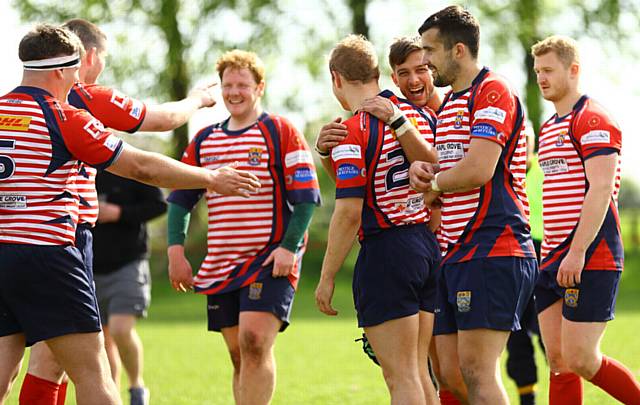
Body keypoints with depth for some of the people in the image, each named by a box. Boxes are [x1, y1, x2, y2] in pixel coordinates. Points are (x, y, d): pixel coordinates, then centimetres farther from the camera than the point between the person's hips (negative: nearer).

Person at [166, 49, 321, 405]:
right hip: (220, 266, 6)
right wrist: (176, 249, 5)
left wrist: (289, 247, -17)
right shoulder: (204, 141, 13)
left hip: (271, 262, -6)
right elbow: (180, 197, 17)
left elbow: (307, 196, -7)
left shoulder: (279, 133, -2)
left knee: (254, 342, -19)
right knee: (239, 355, 8)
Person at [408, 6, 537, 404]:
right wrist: (419, 167, 4)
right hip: (455, 254, 10)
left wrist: (434, 183, -3)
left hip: (493, 251, -10)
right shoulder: (448, 103, 21)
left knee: (477, 370, -15)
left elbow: (478, 169, -21)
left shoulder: (493, 92, -9)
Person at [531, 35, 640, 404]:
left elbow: (601, 189, -18)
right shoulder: (549, 128, 20)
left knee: (580, 359, -11)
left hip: (591, 260, -9)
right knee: (559, 362, 4)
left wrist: (577, 252, -23)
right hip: (554, 260, 9)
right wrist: (550, 253, 19)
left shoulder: (593, 120, -9)